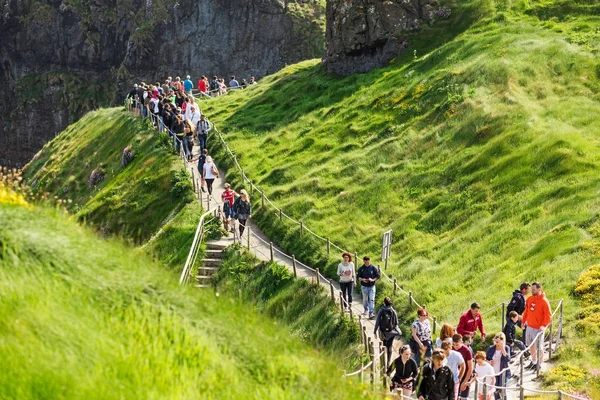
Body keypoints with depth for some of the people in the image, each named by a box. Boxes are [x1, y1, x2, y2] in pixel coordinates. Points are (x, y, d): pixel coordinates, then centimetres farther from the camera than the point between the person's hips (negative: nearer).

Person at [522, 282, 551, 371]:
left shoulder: (544, 301, -14)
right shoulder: (529, 299, 5)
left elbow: (548, 315, -15)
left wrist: (544, 325, -24)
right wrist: (524, 321, 13)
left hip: (538, 328, -6)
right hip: (529, 326, 7)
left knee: (538, 347, 2)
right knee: (530, 345, 15)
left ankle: (539, 364, 14)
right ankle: (533, 362, 29)